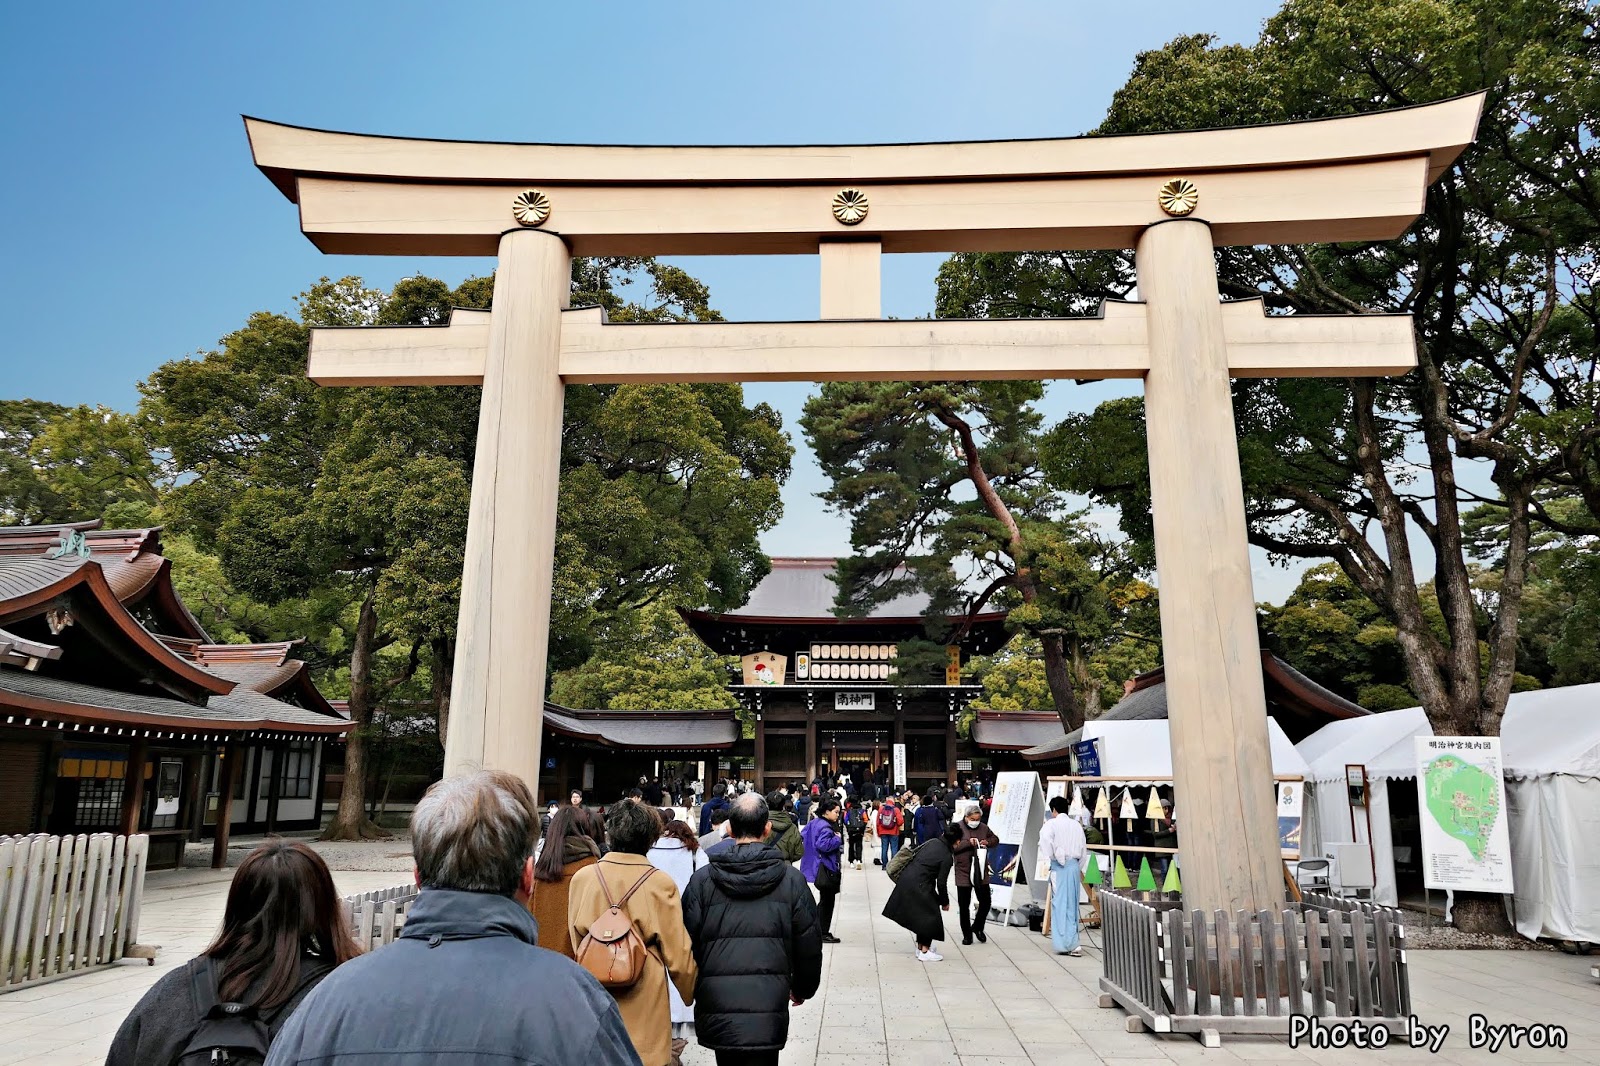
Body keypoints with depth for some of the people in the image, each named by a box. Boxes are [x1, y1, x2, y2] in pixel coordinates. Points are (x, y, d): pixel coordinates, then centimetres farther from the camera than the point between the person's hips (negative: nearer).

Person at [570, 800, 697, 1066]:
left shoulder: (582, 878, -5)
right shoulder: (660, 884, -12)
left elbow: (576, 941, 6)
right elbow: (678, 953, -5)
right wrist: (691, 994, 13)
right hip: (644, 1005, -3)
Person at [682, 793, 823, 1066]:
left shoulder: (702, 881, -2)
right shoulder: (791, 879, -3)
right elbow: (809, 944, 3)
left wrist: (694, 991, 20)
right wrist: (802, 989, 20)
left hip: (716, 1012, 2)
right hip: (767, 1012, -1)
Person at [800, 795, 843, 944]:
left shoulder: (813, 823, 9)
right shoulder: (825, 827, -21)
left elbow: (802, 836, 16)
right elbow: (823, 844, -32)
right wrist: (837, 839, -19)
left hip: (818, 868, 10)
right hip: (826, 869, -10)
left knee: (824, 900, 19)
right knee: (827, 901, 1)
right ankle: (823, 933, 8)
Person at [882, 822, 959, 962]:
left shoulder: (933, 842, 6)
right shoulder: (947, 857, -13)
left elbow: (915, 856, 15)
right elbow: (941, 882, -10)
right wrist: (945, 902, 6)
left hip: (907, 878, 8)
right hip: (919, 885, -8)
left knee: (921, 915, 21)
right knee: (930, 916, 8)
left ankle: (921, 947, 31)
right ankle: (924, 952, 11)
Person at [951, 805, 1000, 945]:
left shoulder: (984, 828, 4)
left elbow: (995, 839, 19)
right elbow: (952, 847, -17)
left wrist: (988, 842, -2)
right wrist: (968, 843, -24)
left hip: (981, 872, 3)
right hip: (963, 873, -3)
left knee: (985, 902, 7)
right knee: (964, 906, 6)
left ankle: (977, 927, 31)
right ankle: (967, 934, 22)